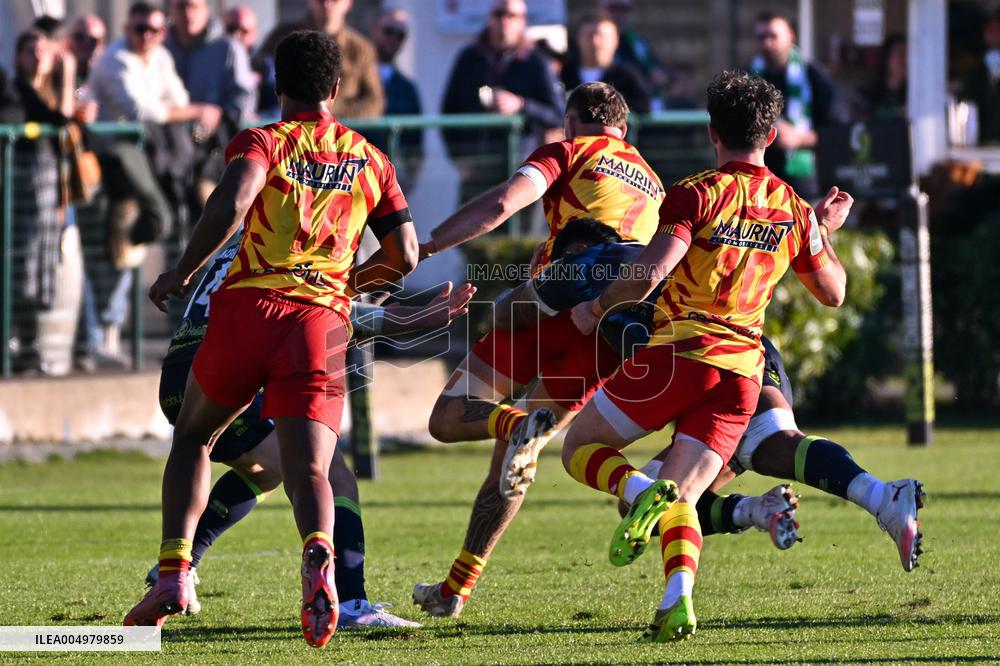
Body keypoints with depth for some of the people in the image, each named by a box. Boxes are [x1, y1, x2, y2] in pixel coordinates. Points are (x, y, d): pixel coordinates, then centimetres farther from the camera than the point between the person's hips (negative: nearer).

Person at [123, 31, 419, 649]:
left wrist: (182, 274, -3)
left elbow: (231, 204, -14)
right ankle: (319, 557, -39)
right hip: (322, 322, 1)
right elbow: (404, 256, 15)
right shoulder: (371, 160, 18)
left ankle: (174, 575, 8)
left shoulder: (262, 142, 6)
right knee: (309, 469, -5)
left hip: (248, 306, -1)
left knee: (193, 438, 21)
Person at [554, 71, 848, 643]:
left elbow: (649, 272, -19)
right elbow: (833, 291, 21)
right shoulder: (794, 210, 9)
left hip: (677, 354, -5)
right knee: (681, 502, 9)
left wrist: (596, 309, -4)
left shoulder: (698, 194, -7)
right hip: (742, 371, 5)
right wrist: (827, 232, 36)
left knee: (581, 446, 12)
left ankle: (639, 490, -21)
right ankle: (678, 601, -19)